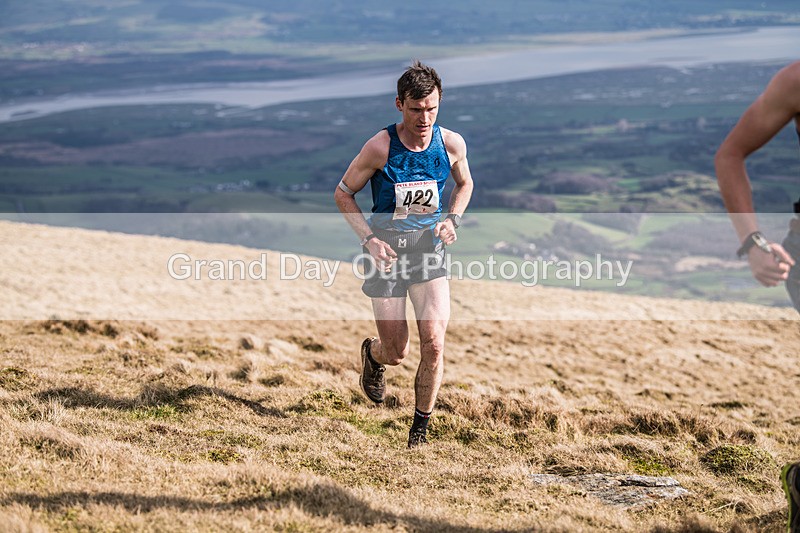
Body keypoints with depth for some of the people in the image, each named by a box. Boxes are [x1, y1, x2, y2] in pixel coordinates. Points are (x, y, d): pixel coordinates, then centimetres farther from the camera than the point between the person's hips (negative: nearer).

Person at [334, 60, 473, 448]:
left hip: (430, 249, 2)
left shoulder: (451, 144, -8)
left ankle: (420, 428, 6)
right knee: (397, 353, 5)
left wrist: (453, 220, -3)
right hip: (386, 251, -2)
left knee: (434, 343, -13)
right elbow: (343, 193, -5)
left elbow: (464, 184, 15)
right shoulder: (380, 147, -17)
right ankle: (372, 354, 45)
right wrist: (369, 238, -15)